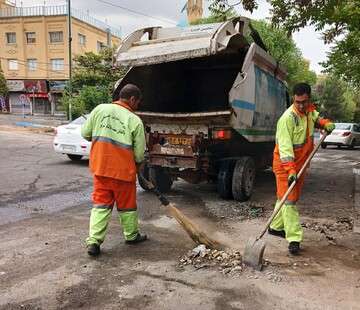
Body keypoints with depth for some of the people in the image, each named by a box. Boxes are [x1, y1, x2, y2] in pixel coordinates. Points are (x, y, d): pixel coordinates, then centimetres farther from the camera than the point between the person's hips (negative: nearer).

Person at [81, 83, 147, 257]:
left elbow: (85, 133, 5)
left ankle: (94, 241, 9)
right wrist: (137, 164, 16)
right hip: (123, 170, -3)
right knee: (127, 204, 15)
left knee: (101, 204, 13)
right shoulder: (135, 120, -8)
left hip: (100, 168, 3)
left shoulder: (100, 109, 0)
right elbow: (139, 153, -5)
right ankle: (131, 235, 33)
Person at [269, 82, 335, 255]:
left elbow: (316, 118, 29)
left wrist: (325, 123, 6)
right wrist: (291, 170, -34)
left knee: (288, 198, 17)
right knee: (288, 200, -8)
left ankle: (276, 227, 33)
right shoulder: (288, 118, -23)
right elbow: (285, 147, -28)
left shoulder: (310, 110, 3)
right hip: (285, 164, -8)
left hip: (300, 163, 8)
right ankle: (294, 239, -6)